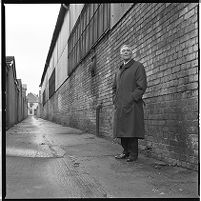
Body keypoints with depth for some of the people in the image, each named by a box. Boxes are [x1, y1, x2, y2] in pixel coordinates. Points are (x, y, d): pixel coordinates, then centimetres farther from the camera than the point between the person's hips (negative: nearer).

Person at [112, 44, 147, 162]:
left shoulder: (138, 66, 2)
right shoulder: (118, 71, 22)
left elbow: (142, 86, -7)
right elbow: (114, 87, 27)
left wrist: (130, 99, -14)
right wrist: (115, 100, 10)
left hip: (132, 105, -6)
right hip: (120, 106, 7)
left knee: (132, 129, -7)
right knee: (122, 130, 8)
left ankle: (133, 154, 1)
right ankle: (126, 151, 18)